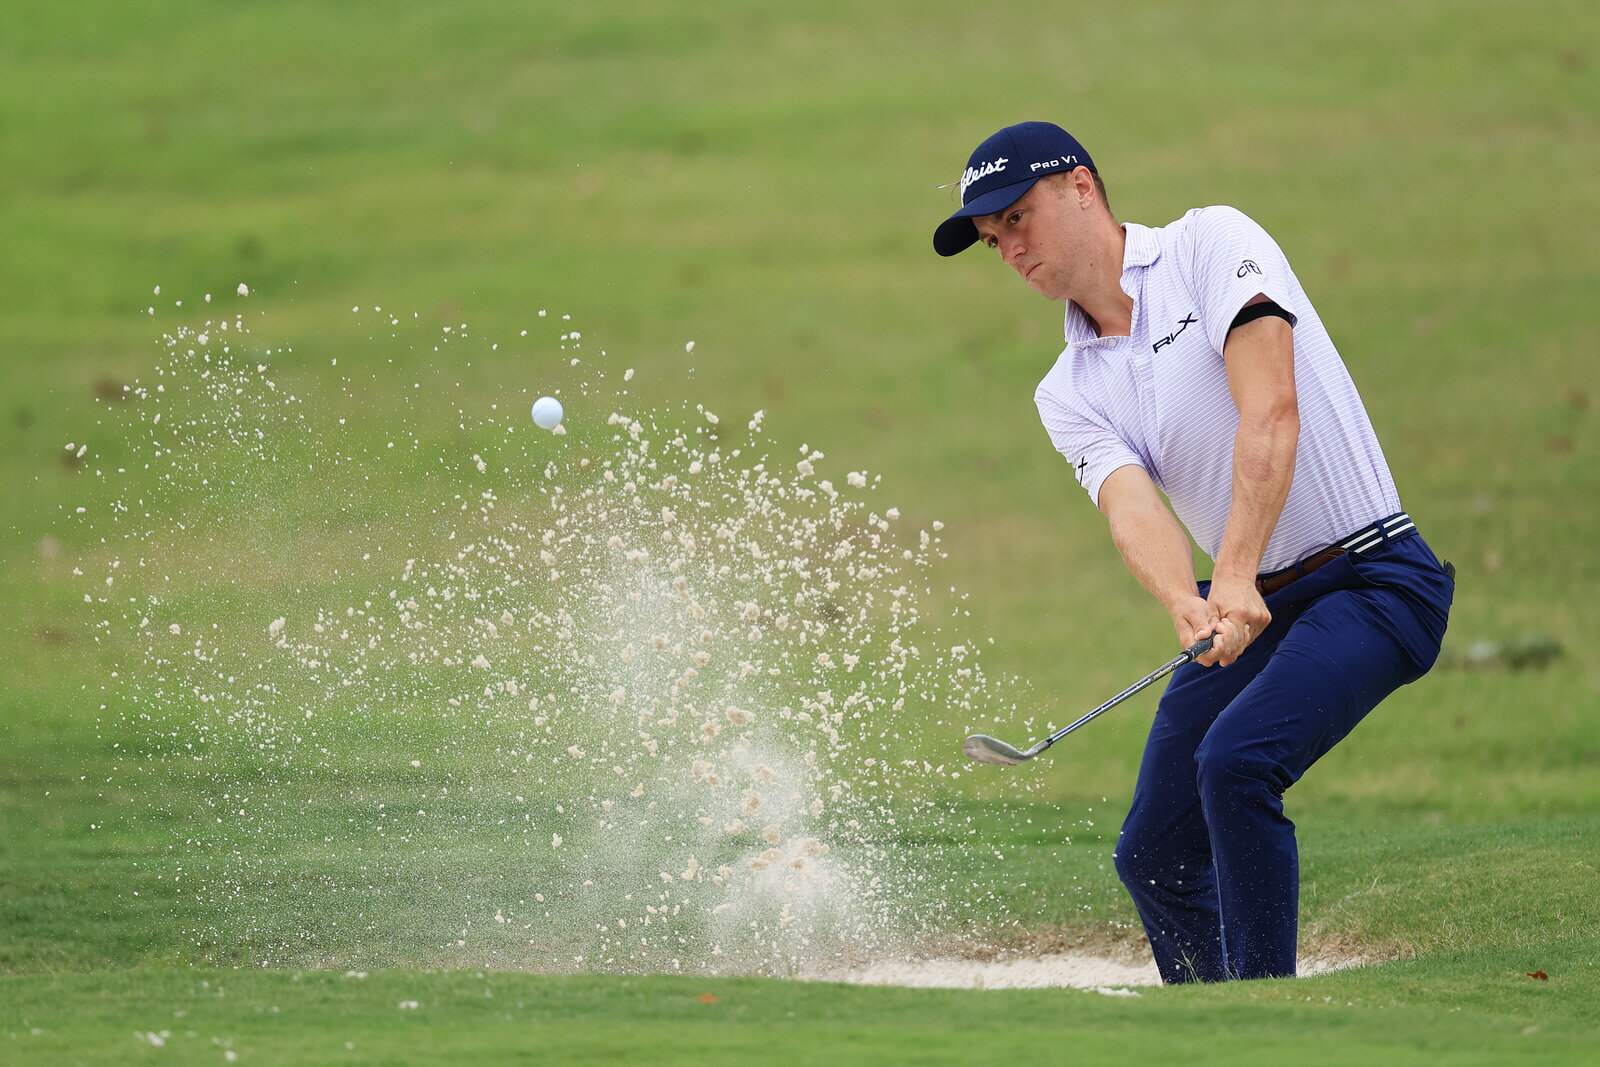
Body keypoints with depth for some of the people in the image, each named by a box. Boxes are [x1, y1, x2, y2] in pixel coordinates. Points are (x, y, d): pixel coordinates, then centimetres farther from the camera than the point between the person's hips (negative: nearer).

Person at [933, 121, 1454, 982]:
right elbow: (1133, 508, -12)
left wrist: (1237, 575, -33)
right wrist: (1189, 610, -34)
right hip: (1248, 608, 7)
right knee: (1153, 855, 2)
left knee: (1236, 763, -27)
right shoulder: (1068, 394, 8)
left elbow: (1272, 411, -22)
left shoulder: (1212, 244, -8)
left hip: (1374, 580, -7)